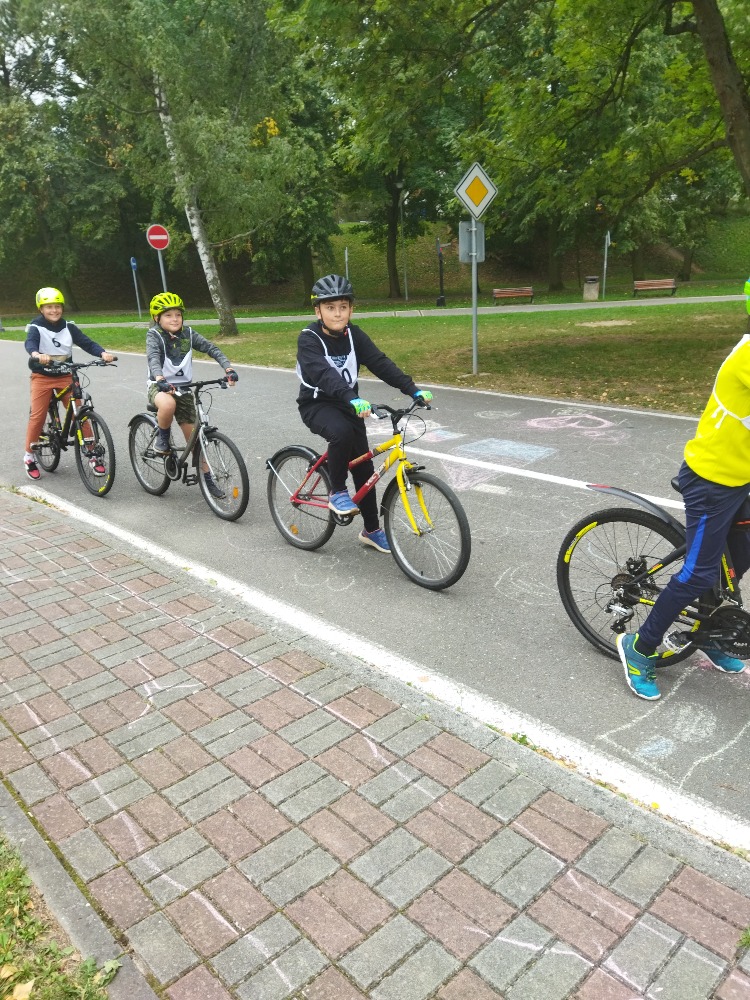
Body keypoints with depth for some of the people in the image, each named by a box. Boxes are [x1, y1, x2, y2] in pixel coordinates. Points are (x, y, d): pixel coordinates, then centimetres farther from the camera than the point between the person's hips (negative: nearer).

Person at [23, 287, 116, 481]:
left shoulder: (68, 327, 2)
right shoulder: (36, 327, -7)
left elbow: (86, 342, -10)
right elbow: (30, 342, -27)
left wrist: (103, 353, -31)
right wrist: (37, 355, -52)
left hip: (65, 376, 2)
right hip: (42, 377, -2)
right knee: (37, 416, -4)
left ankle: (93, 455, 1)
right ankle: (29, 457, 13)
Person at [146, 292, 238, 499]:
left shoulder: (188, 333, -1)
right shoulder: (154, 336, -11)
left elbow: (211, 348, -9)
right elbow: (153, 358, -29)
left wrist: (228, 368, -26)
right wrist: (160, 379, -49)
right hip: (160, 386, -3)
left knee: (193, 435, 3)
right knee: (168, 404, -40)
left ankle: (207, 477, 15)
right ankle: (162, 439, -11)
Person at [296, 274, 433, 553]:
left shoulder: (354, 335, -5)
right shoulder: (309, 339, -20)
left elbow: (381, 363, -15)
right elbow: (324, 374, -37)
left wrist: (413, 390, -29)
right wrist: (353, 400, -54)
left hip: (348, 404, 5)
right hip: (316, 405, -5)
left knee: (365, 468, 4)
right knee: (342, 432, -38)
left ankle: (371, 530, 20)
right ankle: (337, 493, -14)